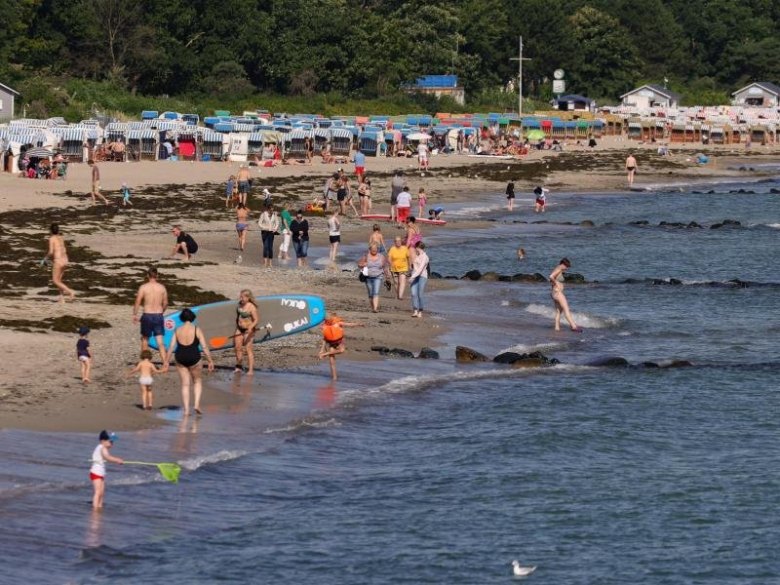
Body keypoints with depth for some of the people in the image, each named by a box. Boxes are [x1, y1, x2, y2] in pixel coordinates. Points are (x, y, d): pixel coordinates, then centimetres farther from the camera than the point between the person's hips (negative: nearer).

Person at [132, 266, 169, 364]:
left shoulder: (143, 287, -7)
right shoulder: (162, 288, 1)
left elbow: (137, 303, -8)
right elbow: (165, 304, 8)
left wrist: (134, 315, 3)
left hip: (147, 316, -2)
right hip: (159, 316, 2)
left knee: (145, 339, 19)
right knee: (160, 342, 0)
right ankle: (165, 363, -14)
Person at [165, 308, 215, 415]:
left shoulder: (177, 331, 2)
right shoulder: (197, 330, -6)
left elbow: (171, 347, 1)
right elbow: (204, 347, -9)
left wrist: (166, 362, 6)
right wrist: (210, 361, -3)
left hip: (180, 358, 2)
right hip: (194, 358, -2)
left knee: (185, 384, 11)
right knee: (197, 381, 20)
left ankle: (186, 410, 8)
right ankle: (197, 404, 5)